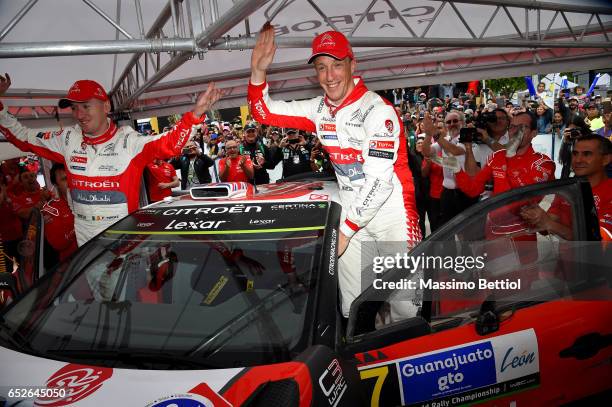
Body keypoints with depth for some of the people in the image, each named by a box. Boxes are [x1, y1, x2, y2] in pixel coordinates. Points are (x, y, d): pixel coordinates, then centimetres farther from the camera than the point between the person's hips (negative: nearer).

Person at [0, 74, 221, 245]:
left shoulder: (129, 140, -14)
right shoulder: (67, 140, 0)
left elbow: (170, 144, -28)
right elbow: (20, 136, 11)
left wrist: (195, 113, -42)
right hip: (84, 239, 4)